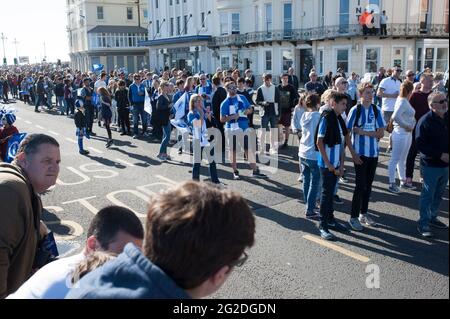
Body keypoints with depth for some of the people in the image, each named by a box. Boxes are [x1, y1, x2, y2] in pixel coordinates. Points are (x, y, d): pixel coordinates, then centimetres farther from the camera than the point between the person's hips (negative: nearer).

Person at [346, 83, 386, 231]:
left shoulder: (376, 110, 3)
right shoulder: (355, 110, -7)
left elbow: (381, 133, -1)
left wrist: (363, 132, -13)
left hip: (373, 152, 4)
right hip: (360, 153, -4)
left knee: (368, 185, 12)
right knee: (360, 185, -4)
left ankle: (364, 213, 26)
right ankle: (354, 217, 6)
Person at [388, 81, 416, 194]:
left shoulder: (404, 100, 9)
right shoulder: (403, 102, -19)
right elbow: (395, 117, -32)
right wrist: (406, 126, -21)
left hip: (407, 133, 10)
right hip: (401, 133, -10)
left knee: (402, 159, 20)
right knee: (395, 159, -1)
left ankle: (403, 180, 32)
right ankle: (392, 184, 6)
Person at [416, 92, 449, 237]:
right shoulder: (425, 121, -16)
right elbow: (420, 144, -20)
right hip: (431, 165, -6)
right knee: (428, 195, 2)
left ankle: (432, 217, 35)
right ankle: (423, 224, 13)